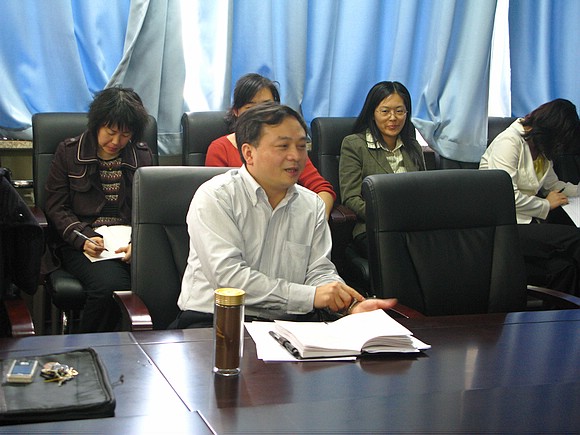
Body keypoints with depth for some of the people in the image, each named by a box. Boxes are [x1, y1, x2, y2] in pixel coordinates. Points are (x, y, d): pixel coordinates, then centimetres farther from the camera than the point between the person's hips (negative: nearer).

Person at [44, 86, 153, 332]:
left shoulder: (143, 156, 13)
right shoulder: (68, 152, 7)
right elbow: (56, 208, 5)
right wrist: (83, 238, -13)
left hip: (130, 241, 2)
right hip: (82, 242, -2)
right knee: (109, 284, -33)